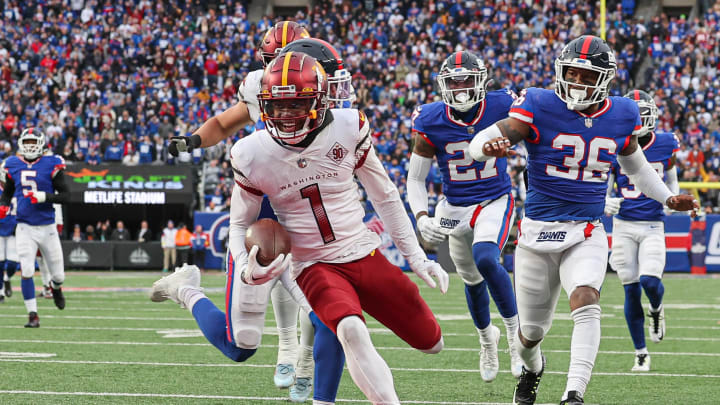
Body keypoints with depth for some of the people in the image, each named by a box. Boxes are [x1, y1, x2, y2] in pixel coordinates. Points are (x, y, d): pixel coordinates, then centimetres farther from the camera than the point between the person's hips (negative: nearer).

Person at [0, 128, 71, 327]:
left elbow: (65, 195, -6)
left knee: (58, 274, 8)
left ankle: (56, 287, 45)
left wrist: (44, 197, -22)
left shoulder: (51, 165, -6)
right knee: (27, 271, -12)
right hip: (25, 227, 1)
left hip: (47, 228, -1)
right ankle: (32, 315, -3)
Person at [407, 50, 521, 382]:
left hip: (495, 202, -3)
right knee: (472, 280, 17)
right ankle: (486, 337, 47)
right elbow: (415, 179, -4)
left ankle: (515, 331, -11)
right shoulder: (431, 122, -12)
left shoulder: (502, 108, -14)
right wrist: (422, 218, -20)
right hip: (455, 208, 3)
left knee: (486, 259, -30)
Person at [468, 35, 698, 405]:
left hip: (586, 235, 1)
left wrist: (667, 197, 12)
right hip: (538, 232, -1)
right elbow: (478, 144, -15)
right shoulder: (540, 107, -8)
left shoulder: (622, 116, 3)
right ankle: (532, 368, 48)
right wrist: (487, 147, -39)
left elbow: (635, 166, 24)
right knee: (532, 330, 12)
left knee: (586, 302, -28)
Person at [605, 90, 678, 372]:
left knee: (650, 280, -18)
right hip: (624, 224, 0)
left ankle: (656, 310, 20)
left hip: (653, 226, 0)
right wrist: (605, 203, -20)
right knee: (631, 289, 0)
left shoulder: (666, 145, 0)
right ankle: (641, 354, 13)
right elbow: (603, 188, 2)